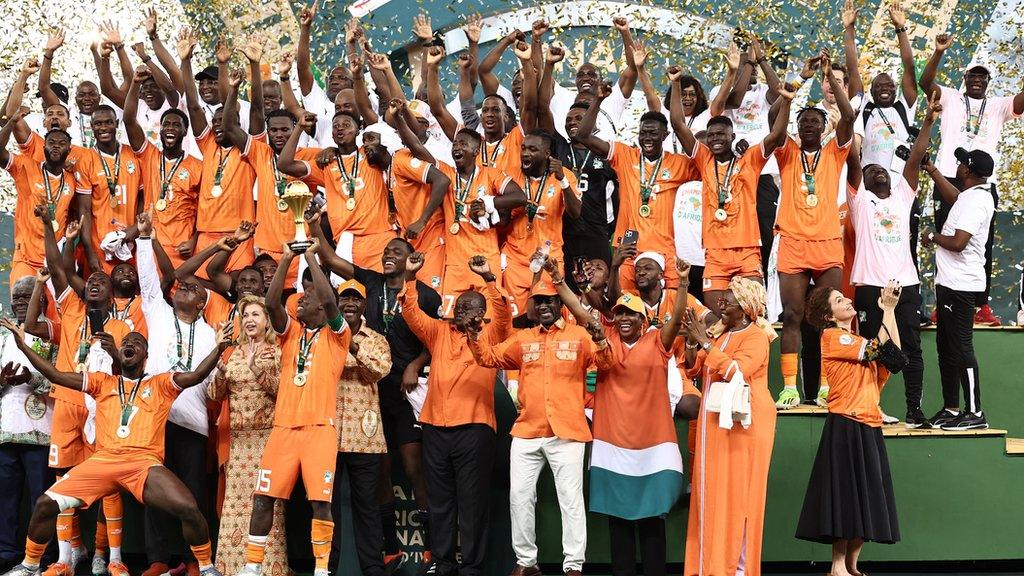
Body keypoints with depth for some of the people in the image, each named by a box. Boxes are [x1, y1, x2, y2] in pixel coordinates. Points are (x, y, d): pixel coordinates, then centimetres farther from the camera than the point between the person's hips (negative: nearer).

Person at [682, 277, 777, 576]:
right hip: (714, 423, 7)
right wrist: (691, 341, -3)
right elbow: (694, 369, 12)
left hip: (742, 424, -7)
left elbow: (736, 370, -23)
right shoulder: (720, 333, 14)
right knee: (711, 493, 5)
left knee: (737, 494, -6)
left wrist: (704, 341, -19)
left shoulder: (755, 336, -7)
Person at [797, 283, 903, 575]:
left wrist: (890, 310, 6)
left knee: (867, 498, 8)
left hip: (868, 426, 8)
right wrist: (887, 309, -9)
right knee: (846, 494, -7)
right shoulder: (832, 336, -6)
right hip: (846, 426, -8)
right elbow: (876, 350, -14)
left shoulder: (858, 340, 19)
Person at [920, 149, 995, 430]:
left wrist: (932, 236, -7)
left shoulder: (975, 201, -18)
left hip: (960, 285, -11)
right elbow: (952, 195, 37)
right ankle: (951, 409, 21)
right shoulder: (972, 195, 13)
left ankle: (975, 413, -5)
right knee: (946, 346, 14)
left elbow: (957, 242, -26)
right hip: (951, 282, 11)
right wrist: (928, 166, 39)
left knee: (961, 347, -8)